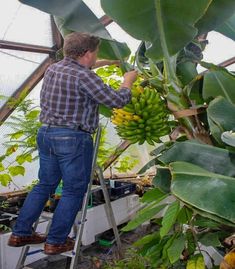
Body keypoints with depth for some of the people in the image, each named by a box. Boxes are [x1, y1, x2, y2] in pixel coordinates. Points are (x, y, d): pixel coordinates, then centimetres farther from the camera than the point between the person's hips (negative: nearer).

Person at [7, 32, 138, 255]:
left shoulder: (52, 69, 8)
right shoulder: (84, 77, -16)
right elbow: (117, 101, -13)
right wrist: (127, 82, 5)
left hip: (45, 134, 8)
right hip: (73, 139, -8)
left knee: (45, 185, 20)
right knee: (73, 191, 7)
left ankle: (20, 233, 27)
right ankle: (56, 242, 17)